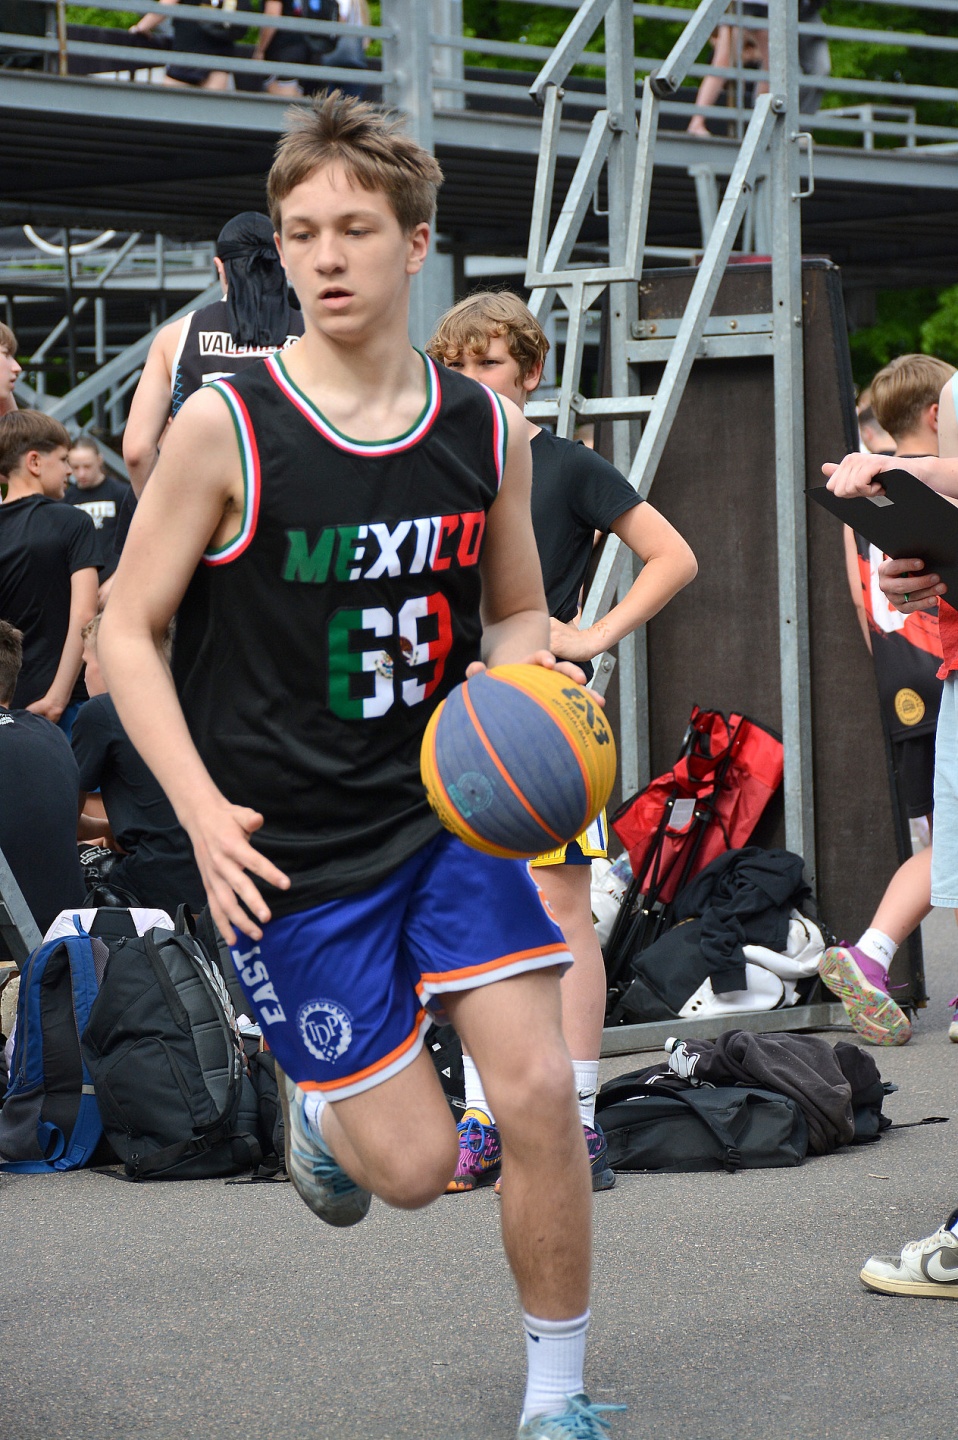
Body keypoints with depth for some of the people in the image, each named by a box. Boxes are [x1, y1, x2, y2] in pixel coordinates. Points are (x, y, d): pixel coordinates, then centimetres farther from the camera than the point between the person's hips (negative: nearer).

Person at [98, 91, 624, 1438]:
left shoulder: (487, 430, 0)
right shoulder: (225, 427, -12)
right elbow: (128, 631, -6)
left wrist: (518, 677, -9)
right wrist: (203, 809, -18)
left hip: (451, 808, 3)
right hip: (287, 845, -3)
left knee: (540, 1092, -11)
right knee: (415, 1164, -4)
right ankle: (318, 1100, 35)